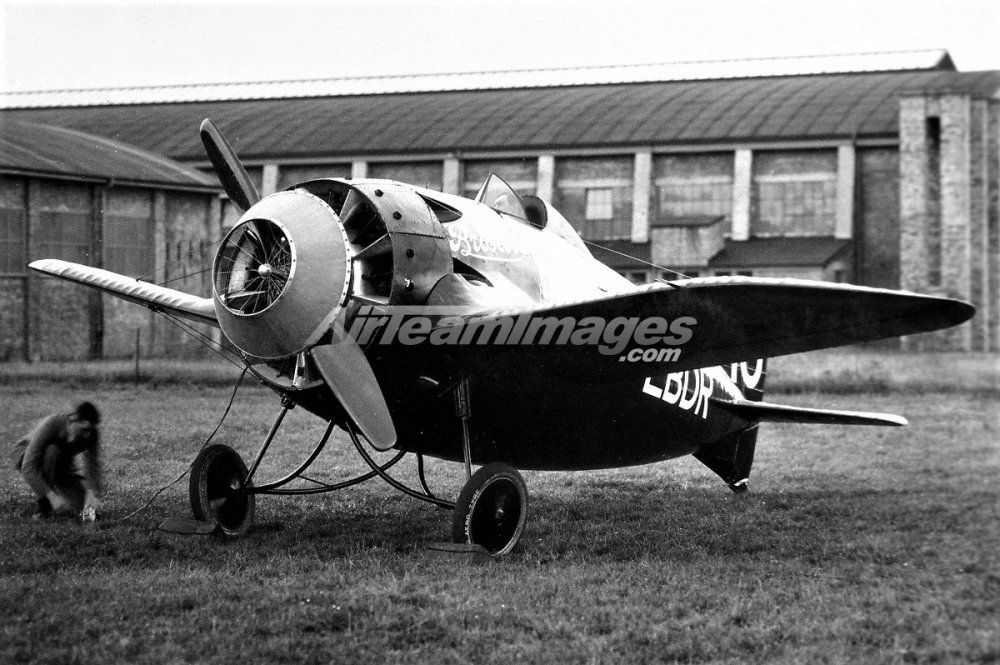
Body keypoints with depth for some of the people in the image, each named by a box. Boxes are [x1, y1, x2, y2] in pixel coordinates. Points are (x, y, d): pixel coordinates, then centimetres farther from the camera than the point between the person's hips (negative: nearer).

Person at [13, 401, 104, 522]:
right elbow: (27, 469, -40)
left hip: (64, 469, 3)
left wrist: (94, 494, -37)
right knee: (51, 451, -39)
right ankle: (42, 507, -24)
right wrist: (52, 496, -47)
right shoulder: (50, 425, -36)